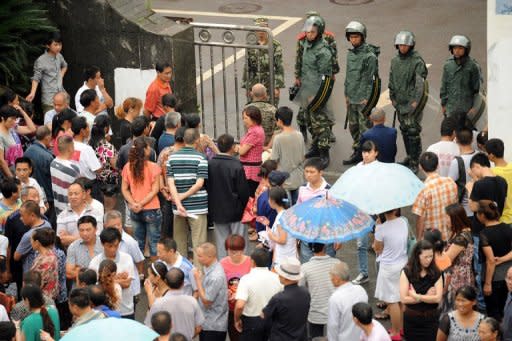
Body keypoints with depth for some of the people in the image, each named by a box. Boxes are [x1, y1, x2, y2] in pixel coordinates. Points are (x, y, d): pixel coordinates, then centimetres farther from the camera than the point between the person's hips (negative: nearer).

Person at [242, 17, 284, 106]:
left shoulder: (275, 45, -6)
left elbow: (279, 67, -6)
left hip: (270, 85, -2)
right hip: (254, 85, 3)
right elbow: (247, 67, 8)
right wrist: (246, 86, 7)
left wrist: (278, 86, -11)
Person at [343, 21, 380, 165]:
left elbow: (371, 79, -14)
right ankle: (357, 152, 26)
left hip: (363, 98, -8)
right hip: (351, 98, 8)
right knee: (353, 126, 15)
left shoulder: (369, 56, -14)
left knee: (364, 128, -4)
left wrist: (367, 98, -15)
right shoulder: (350, 53, 10)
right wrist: (346, 94, 15)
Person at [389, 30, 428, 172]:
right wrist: (392, 97, 14)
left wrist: (416, 101, -17)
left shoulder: (417, 61, -12)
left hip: (413, 102, -7)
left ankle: (415, 162, -4)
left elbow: (420, 82, -15)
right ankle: (409, 157, 28)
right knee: (404, 130, 15)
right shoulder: (395, 60, 10)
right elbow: (392, 80, 18)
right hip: (400, 102, 7)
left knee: (413, 131, -8)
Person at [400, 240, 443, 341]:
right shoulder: (407, 272, -8)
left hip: (431, 318, 0)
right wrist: (426, 296, -13)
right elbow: (404, 299, -14)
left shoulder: (436, 273, -4)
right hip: (411, 318, 0)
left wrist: (416, 296, -13)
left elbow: (438, 298, -12)